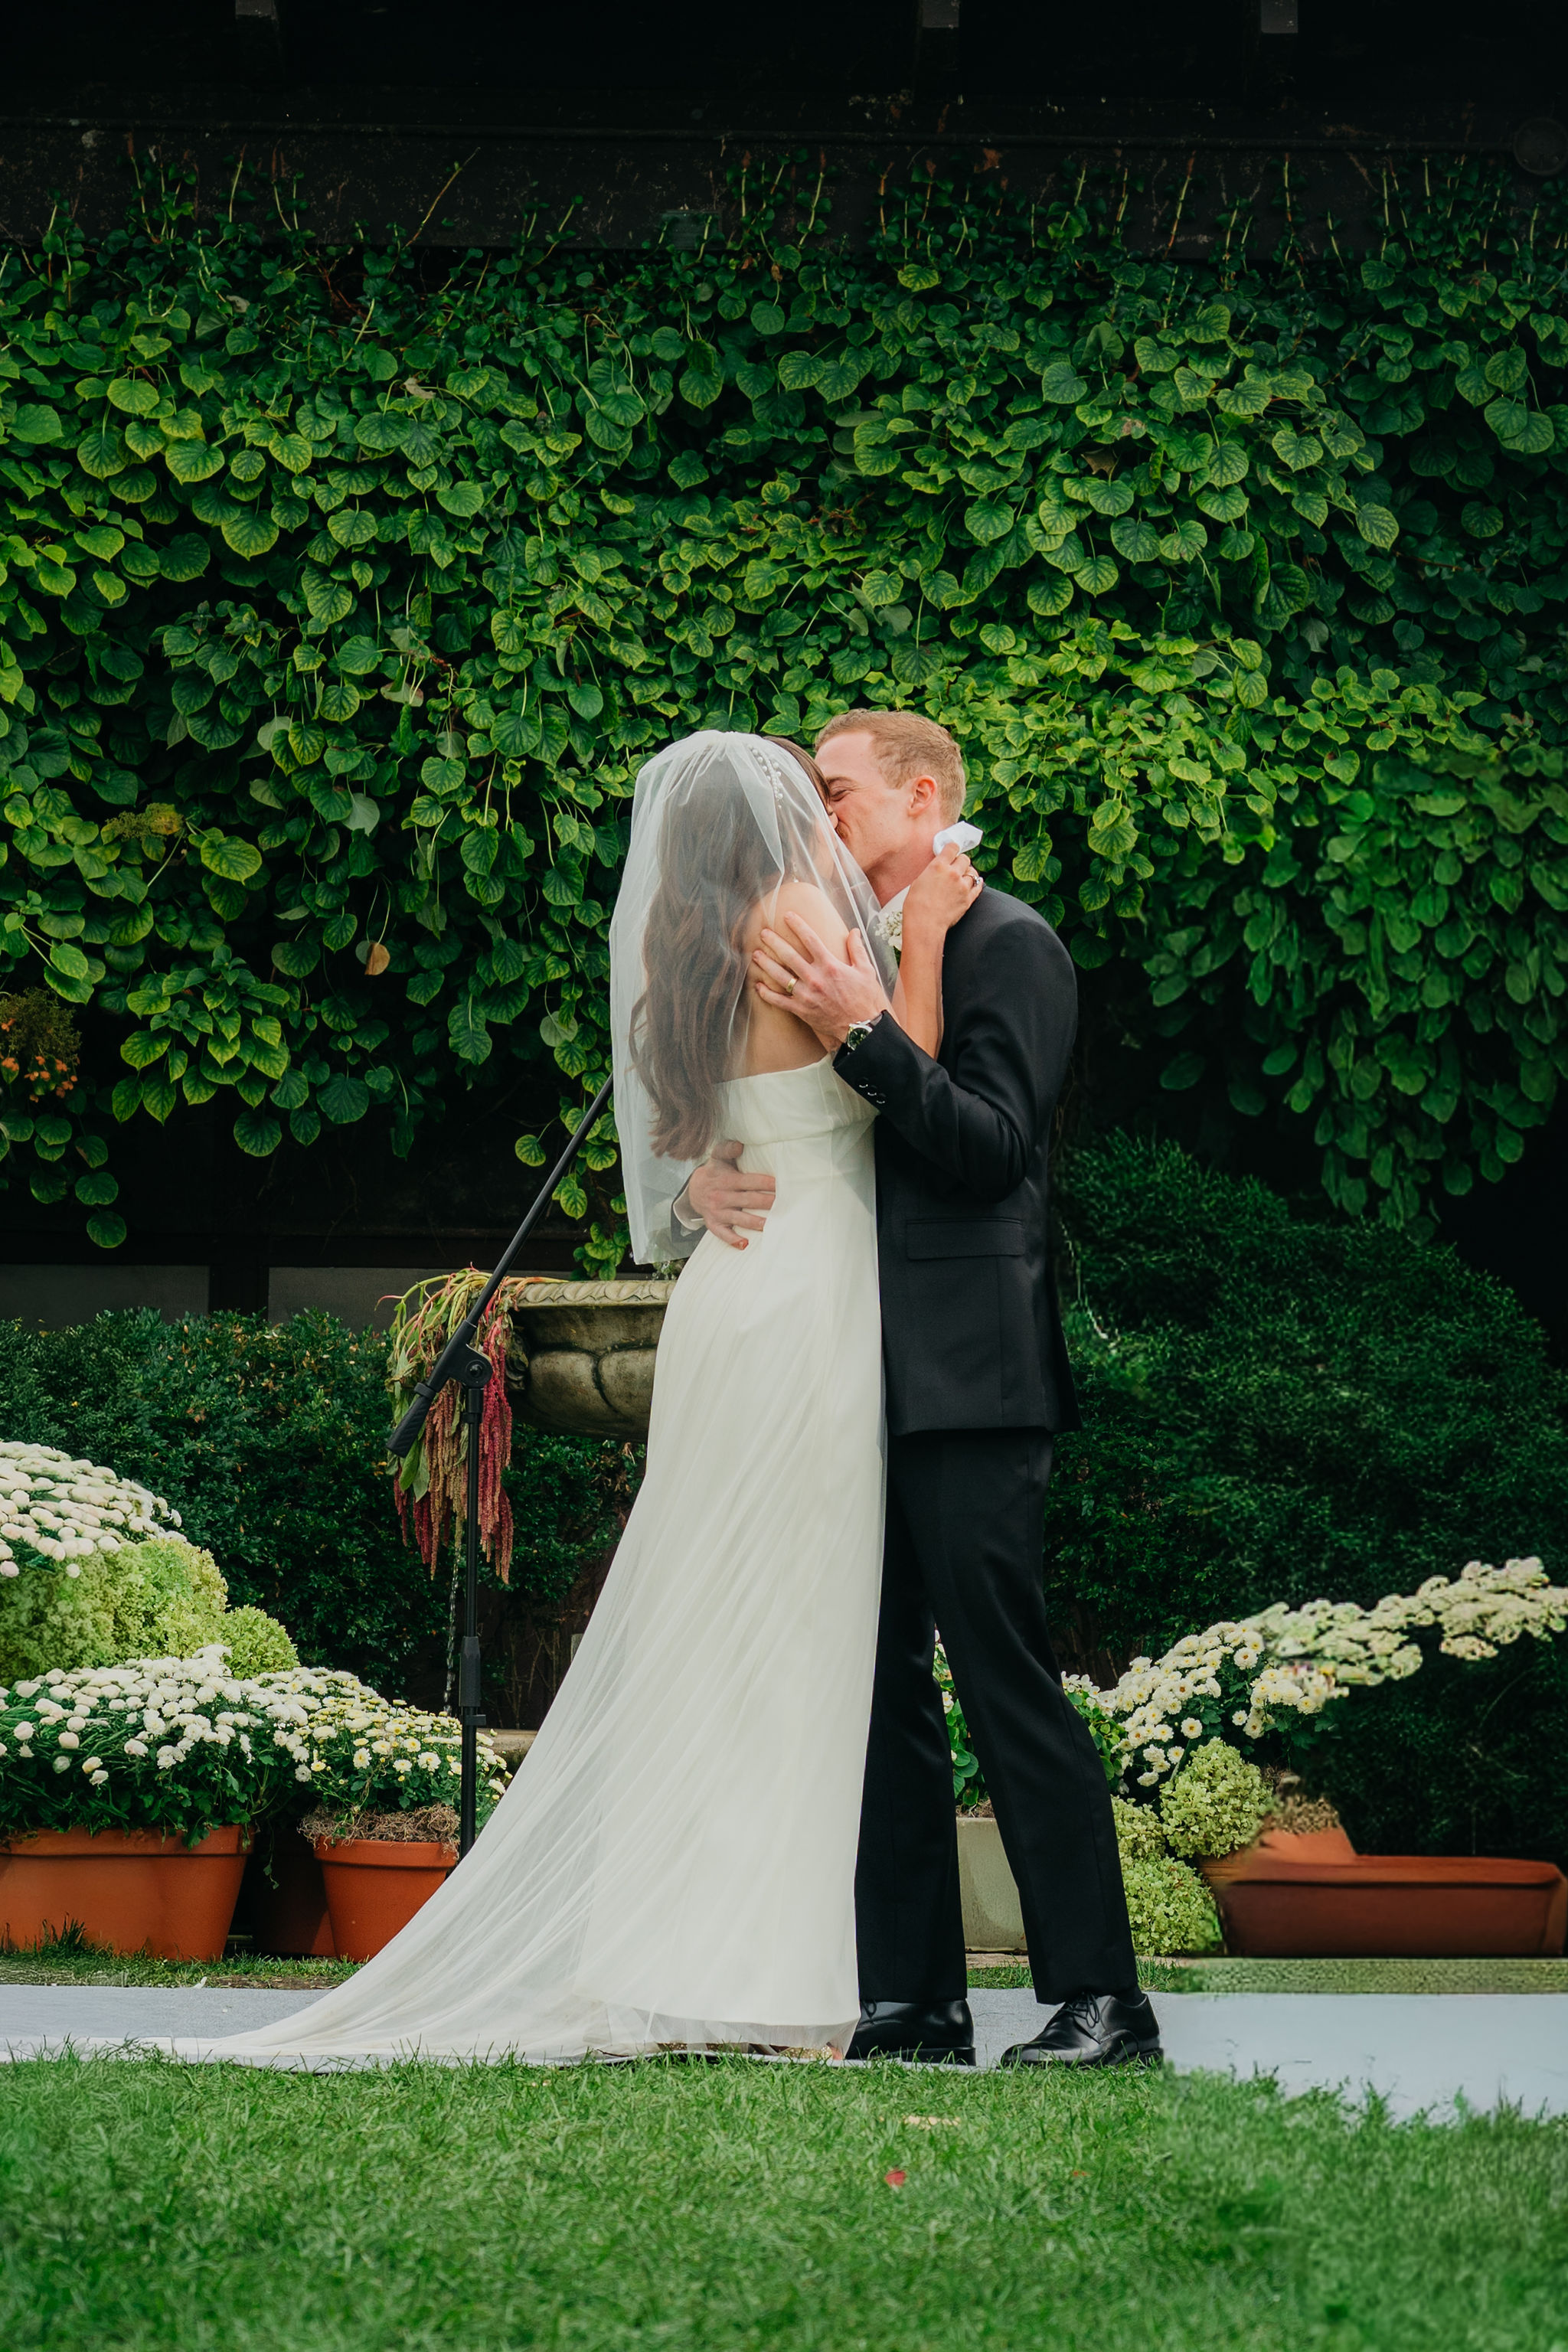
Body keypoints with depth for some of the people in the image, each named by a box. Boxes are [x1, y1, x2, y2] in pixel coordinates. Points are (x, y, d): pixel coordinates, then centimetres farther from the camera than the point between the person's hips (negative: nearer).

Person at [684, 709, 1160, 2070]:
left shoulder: (1006, 945, -4)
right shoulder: (833, 956, 19)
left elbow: (993, 1148, -15)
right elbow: (753, 1125, 18)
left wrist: (862, 1031, -22)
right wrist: (709, 1178, -4)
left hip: (967, 1382, -8)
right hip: (856, 1382, 8)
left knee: (1007, 1681, -9)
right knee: (882, 1691, 7)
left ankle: (1099, 1996, -5)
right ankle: (914, 1998, 12)